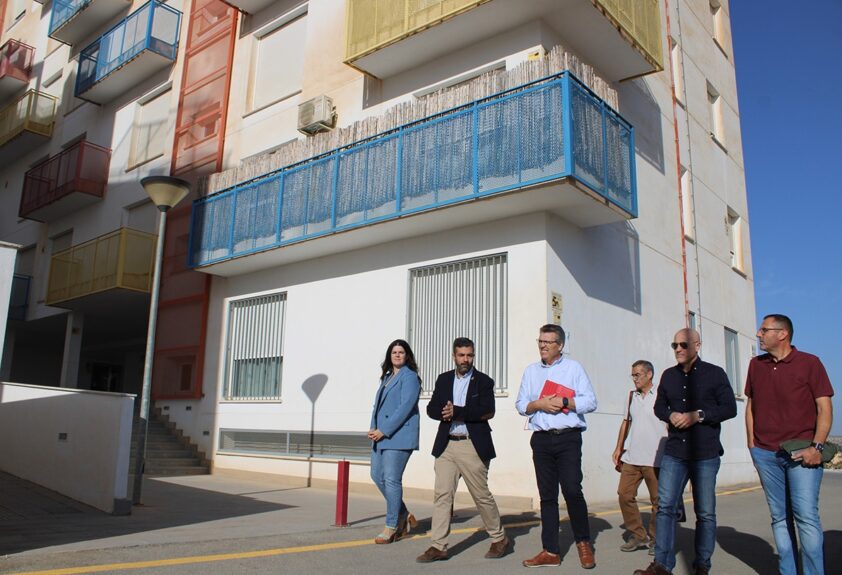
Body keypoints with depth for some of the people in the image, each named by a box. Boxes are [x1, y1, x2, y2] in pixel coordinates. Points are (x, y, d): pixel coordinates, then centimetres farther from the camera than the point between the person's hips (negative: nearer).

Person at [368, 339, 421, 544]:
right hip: (382, 435, 9)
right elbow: (378, 404, 17)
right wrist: (373, 429, 0)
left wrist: (384, 431, -17)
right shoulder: (387, 377, 20)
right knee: (377, 476, 9)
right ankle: (403, 516, 23)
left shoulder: (409, 376, -6)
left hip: (399, 435, -9)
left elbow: (405, 406, -16)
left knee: (391, 479, -7)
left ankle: (391, 527, 7)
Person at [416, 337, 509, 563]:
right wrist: (445, 413, -15)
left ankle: (499, 539, 25)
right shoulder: (443, 379, 12)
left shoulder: (484, 381, 0)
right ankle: (438, 546, 6)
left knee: (482, 495, 6)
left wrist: (456, 412, -16)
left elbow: (487, 411, -13)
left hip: (472, 446, -3)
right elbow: (432, 409, 7)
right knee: (442, 495, 0)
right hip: (445, 445, 4)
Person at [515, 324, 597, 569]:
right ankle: (551, 551, 14)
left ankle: (583, 542, 16)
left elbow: (590, 401, -4)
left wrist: (563, 402, -13)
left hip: (568, 438, -3)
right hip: (542, 439, 4)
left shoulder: (574, 368, 3)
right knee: (547, 496, 7)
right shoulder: (531, 370, 13)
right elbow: (521, 404, 9)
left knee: (572, 490, -8)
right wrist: (539, 404, -8)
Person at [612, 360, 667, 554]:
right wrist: (619, 448, 16)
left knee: (658, 500, 2)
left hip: (655, 458, -5)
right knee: (625, 494, 1)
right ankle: (638, 536, 13)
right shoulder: (631, 396, 14)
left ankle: (655, 539, 16)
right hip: (631, 457, 5)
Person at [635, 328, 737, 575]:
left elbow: (729, 408, -3)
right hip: (674, 452, 3)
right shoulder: (668, 375, 12)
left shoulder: (715, 373, 1)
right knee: (665, 506, -2)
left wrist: (698, 415, -15)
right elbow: (659, 406, 18)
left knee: (705, 512, 5)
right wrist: (670, 415, -4)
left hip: (705, 454, -3)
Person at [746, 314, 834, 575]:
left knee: (806, 515, -9)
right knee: (779, 517, 7)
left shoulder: (809, 363, -1)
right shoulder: (756, 365, 11)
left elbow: (825, 408, -3)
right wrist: (752, 444, 10)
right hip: (765, 453, 4)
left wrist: (816, 447, -12)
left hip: (802, 453, -4)